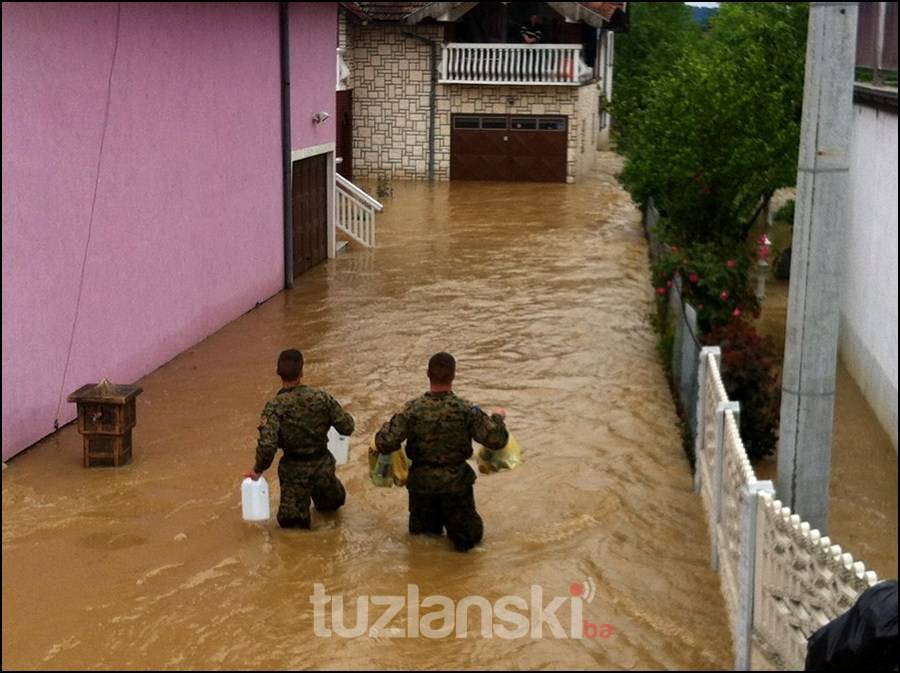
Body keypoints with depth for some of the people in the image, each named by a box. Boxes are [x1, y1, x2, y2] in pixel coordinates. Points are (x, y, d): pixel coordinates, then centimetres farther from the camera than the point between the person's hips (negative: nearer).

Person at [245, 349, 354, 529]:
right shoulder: (321, 397, -13)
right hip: (323, 465, 3)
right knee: (332, 501, 33)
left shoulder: (274, 406, -20)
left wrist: (258, 469, -10)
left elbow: (267, 445, -27)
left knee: (289, 520, 9)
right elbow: (347, 427, -7)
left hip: (295, 470, -3)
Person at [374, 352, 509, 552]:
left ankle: (431, 523, 9)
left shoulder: (412, 409, -16)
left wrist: (389, 423, 4)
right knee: (469, 537, 17)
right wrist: (497, 418, 3)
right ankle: (454, 524, 2)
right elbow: (497, 441, -16)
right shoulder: (466, 411, -18)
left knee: (419, 532, 25)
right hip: (456, 482, -1)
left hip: (422, 481, 1)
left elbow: (383, 444, -17)